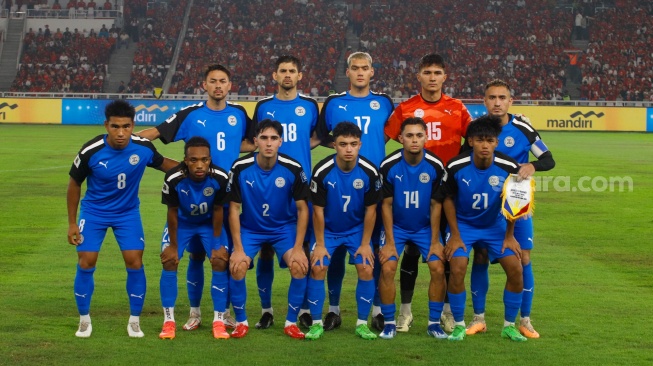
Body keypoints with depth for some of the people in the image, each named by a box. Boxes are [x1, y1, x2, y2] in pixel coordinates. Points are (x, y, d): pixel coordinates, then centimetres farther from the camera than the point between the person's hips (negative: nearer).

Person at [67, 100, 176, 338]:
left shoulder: (143, 147, -20)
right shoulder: (91, 151, -24)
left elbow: (163, 163, 3)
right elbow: (74, 184, -7)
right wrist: (72, 223, -4)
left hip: (128, 212, 1)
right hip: (94, 212, -1)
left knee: (135, 262, -7)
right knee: (86, 263, -5)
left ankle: (134, 320, 9)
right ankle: (84, 319, 15)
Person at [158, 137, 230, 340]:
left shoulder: (220, 178, -32)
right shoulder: (174, 178, -34)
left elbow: (217, 210, -15)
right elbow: (172, 212, -18)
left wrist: (217, 244, -9)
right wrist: (173, 245, -11)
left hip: (209, 222, 0)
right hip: (182, 222, 0)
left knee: (220, 261, -14)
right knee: (169, 261, -14)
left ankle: (219, 321, -2)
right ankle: (169, 321, -4)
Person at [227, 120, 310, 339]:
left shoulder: (293, 169, -17)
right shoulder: (240, 168, -17)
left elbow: (302, 209, -8)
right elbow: (234, 209, -10)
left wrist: (298, 247, -13)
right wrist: (238, 248, -14)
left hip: (284, 227, 0)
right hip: (250, 228, 0)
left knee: (299, 266, -23)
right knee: (237, 267, -23)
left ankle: (291, 323, -2)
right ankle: (241, 322, 0)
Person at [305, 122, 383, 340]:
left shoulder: (369, 172, -19)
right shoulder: (322, 171, -23)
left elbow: (370, 210, -9)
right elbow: (318, 210, -13)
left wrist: (365, 244, -8)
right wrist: (320, 244, -11)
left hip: (357, 229, 1)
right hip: (328, 229, -1)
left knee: (366, 269, -13)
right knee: (317, 268, -15)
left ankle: (362, 324, 2)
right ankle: (316, 323, 0)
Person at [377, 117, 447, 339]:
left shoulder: (436, 166, -16)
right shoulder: (389, 165, -18)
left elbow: (436, 205, -7)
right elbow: (386, 204, -10)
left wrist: (435, 241, -7)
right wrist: (389, 242, -11)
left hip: (426, 227, 1)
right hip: (396, 226, -1)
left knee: (438, 269, -13)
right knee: (387, 269, -17)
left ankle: (434, 323, 3)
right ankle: (389, 323, -2)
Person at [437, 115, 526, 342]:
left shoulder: (509, 167, -19)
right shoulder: (456, 167, -23)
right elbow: (447, 199, -8)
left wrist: (509, 236, -1)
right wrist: (455, 235, -8)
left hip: (495, 225, 2)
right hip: (463, 224, -2)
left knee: (515, 269, -9)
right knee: (457, 269, -20)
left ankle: (509, 326, 10)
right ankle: (459, 325, 0)